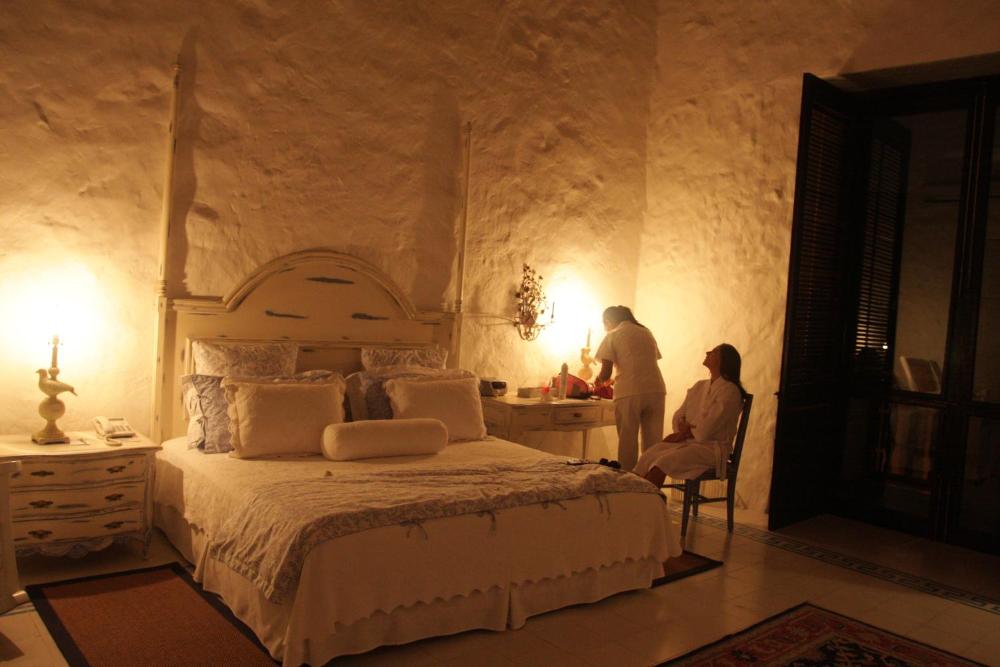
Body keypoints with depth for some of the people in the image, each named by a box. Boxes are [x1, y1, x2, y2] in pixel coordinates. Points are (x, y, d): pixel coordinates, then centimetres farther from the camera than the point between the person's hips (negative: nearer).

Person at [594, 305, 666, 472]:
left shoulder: (612, 336, 6)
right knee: (653, 442, 8)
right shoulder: (646, 332, 21)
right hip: (656, 390, 5)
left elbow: (605, 373, -1)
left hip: (629, 393, -4)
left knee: (627, 442, 4)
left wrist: (599, 380, 22)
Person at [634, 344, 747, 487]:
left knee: (663, 462, -28)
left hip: (712, 447, -7)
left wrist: (685, 433, -1)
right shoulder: (699, 386, 14)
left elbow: (705, 431, -16)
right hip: (688, 441, 7)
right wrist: (682, 430, -7)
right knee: (649, 455, -18)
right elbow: (678, 416, 14)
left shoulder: (729, 391, -11)